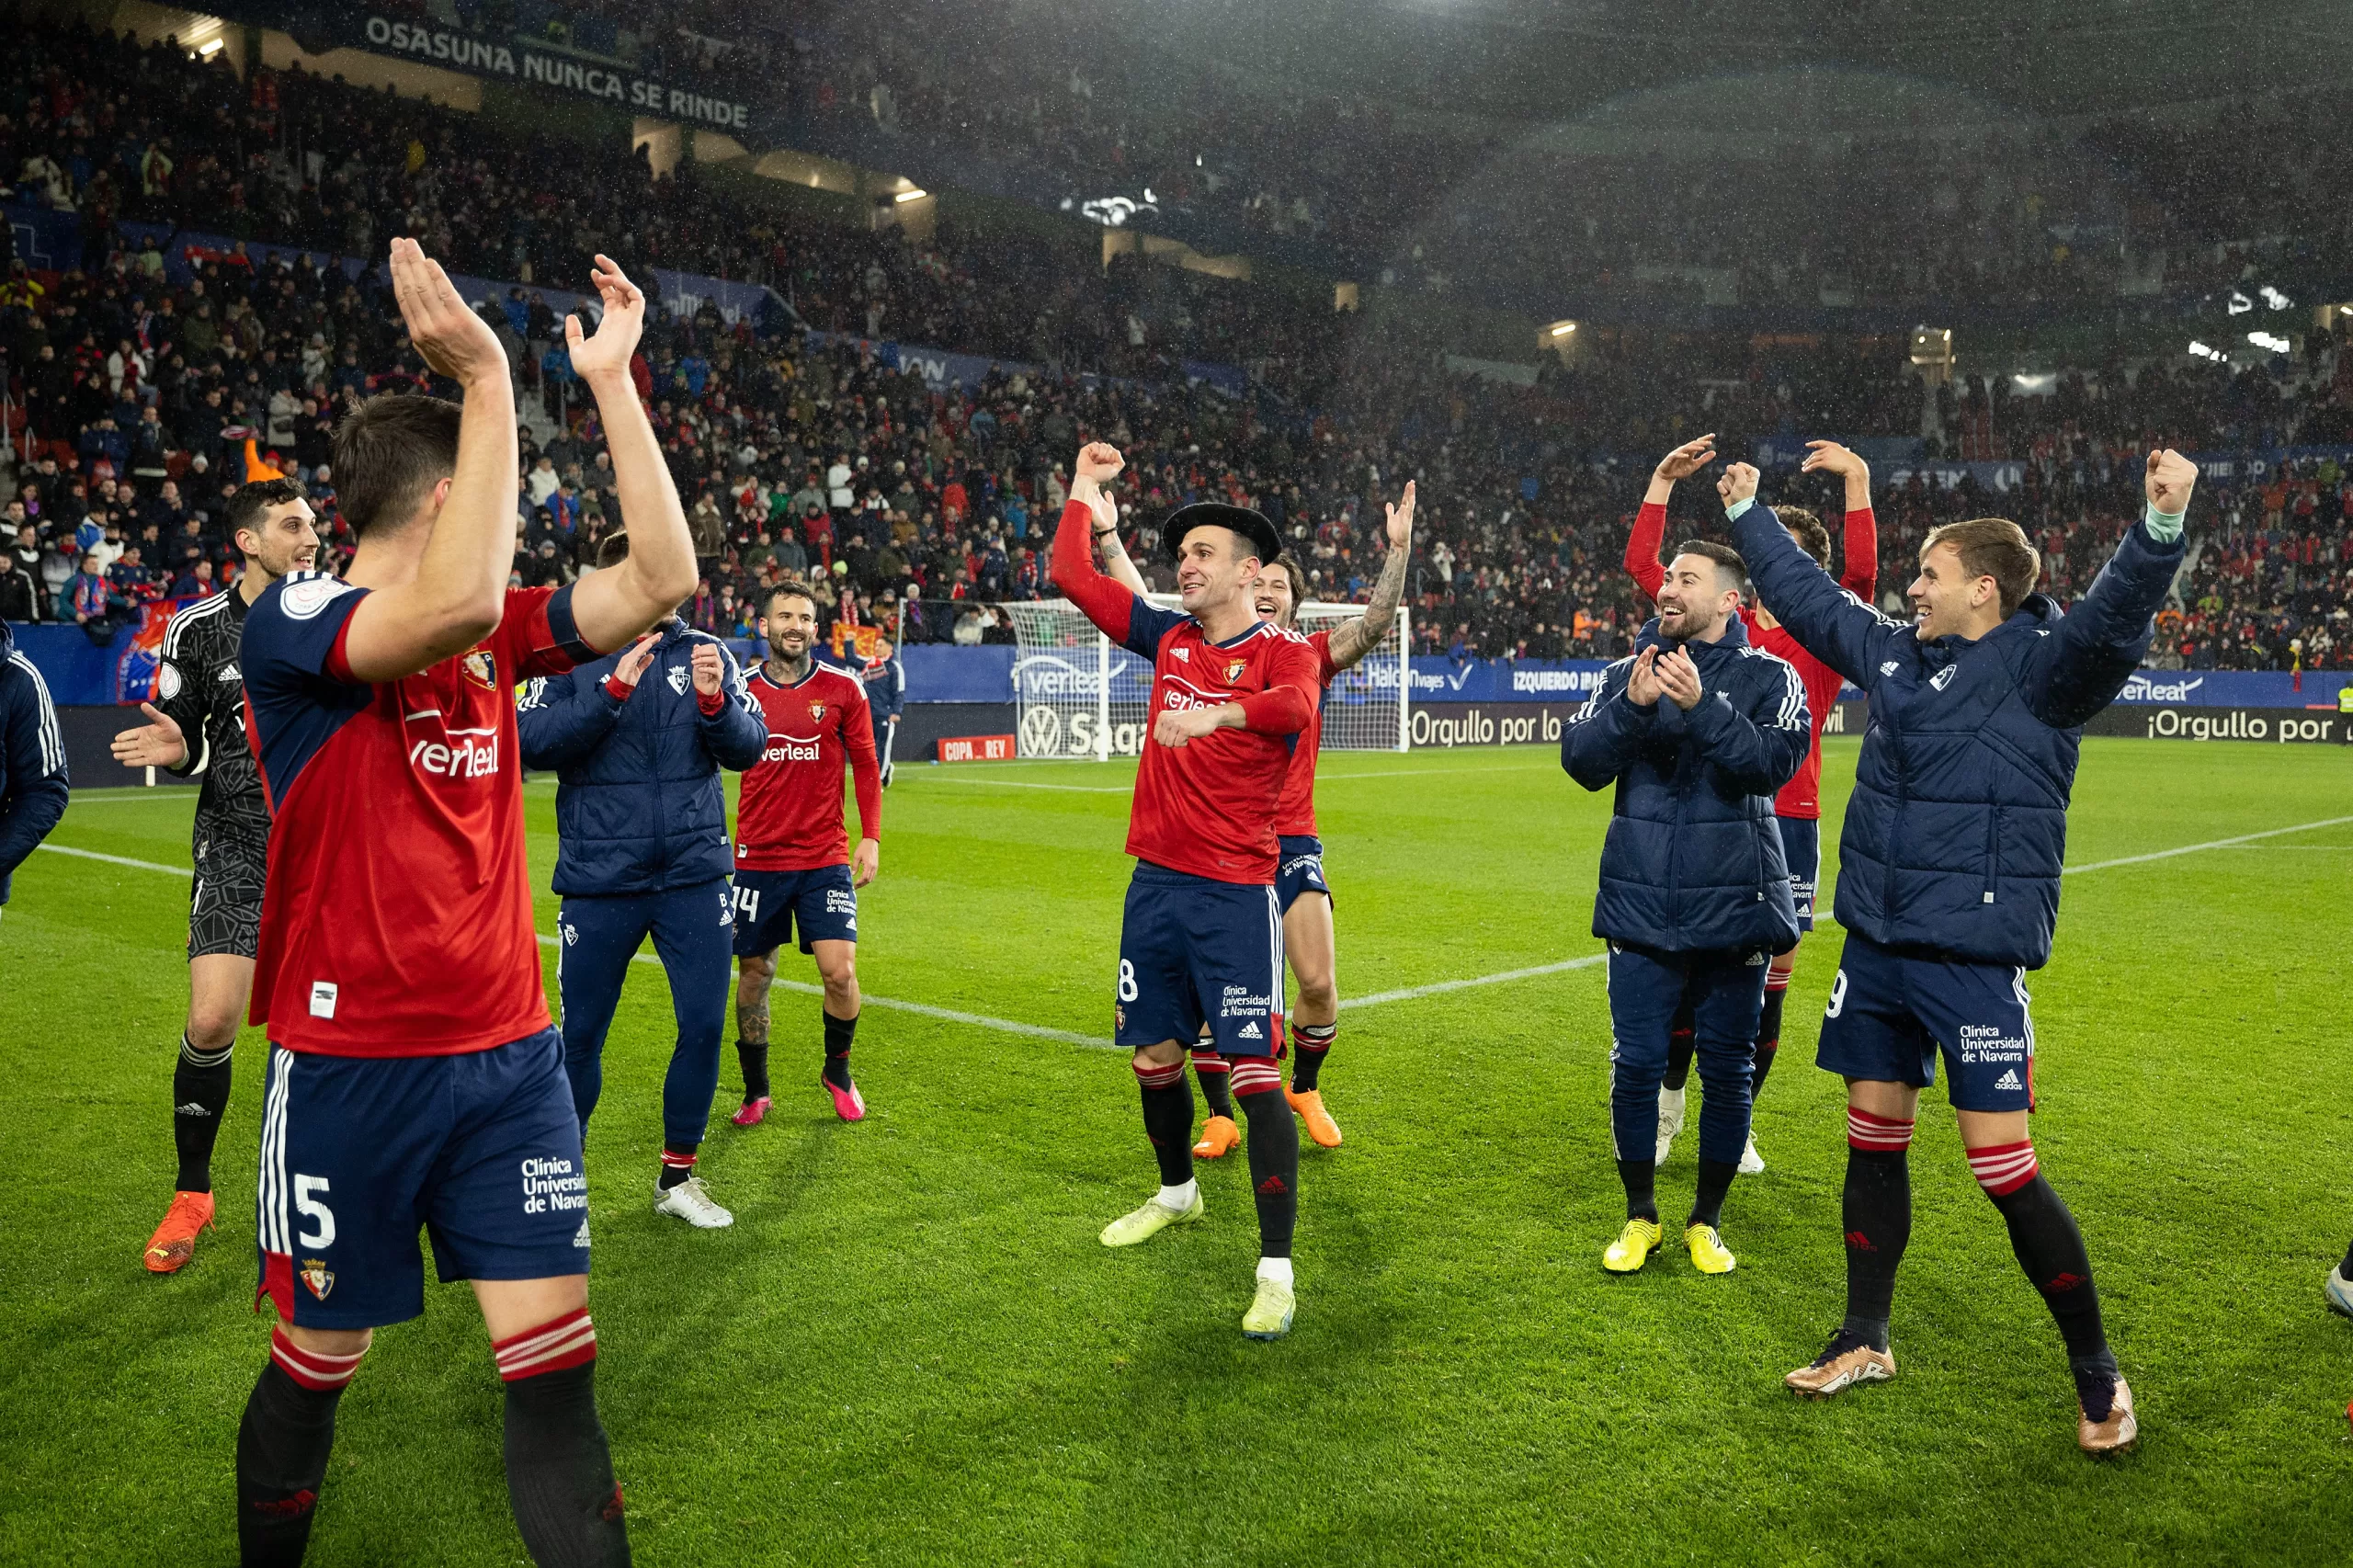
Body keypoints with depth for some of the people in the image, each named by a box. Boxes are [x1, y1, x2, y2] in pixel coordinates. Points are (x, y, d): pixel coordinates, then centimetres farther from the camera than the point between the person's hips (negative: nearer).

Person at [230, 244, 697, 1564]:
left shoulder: (495, 636, 7)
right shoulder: (292, 624, -12)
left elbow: (663, 579, -1)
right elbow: (452, 606, -33)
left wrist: (611, 379, -2)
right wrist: (490, 379, -28)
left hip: (511, 1054, 5)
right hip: (354, 1064, -4)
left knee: (557, 1366, 1)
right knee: (318, 1362, 14)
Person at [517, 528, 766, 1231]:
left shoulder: (707, 653, 3)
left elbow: (748, 748, 1)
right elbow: (532, 742, -14)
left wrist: (715, 701, -18)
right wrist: (613, 689, -23)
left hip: (694, 876, 2)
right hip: (599, 881, -2)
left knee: (704, 1026, 4)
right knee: (581, 1035, 8)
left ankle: (677, 1178, 22)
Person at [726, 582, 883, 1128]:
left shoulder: (842, 688, 1)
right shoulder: (742, 690, 2)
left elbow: (866, 766, 5)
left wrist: (871, 838, -1)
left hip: (826, 860, -1)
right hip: (757, 858, 1)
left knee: (840, 971, -11)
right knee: (754, 974, 7)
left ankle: (838, 1069, 17)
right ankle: (755, 1091, 26)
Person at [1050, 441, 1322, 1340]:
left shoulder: (1283, 653, -7)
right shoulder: (1171, 640, 10)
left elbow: (1294, 707, -31)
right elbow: (1071, 576, 14)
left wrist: (1218, 712, -48)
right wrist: (1085, 487, 19)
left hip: (1236, 892, -6)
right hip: (1156, 883, 6)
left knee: (1253, 1072, -8)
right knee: (1154, 1053, 17)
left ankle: (1277, 1272, -3)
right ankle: (1176, 1196, 42)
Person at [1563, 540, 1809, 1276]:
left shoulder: (1767, 676, -1)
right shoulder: (1627, 672, 6)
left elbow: (1773, 763, -16)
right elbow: (1581, 761, -5)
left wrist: (1701, 706, -27)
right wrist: (1631, 707, -22)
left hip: (1734, 908, -1)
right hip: (1641, 908, 2)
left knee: (1726, 1070, 8)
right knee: (1634, 1065, 3)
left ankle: (1707, 1220, 25)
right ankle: (1640, 1216, 22)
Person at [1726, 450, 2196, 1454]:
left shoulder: (2040, 665, -10)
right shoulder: (1892, 651, 9)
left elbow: (2113, 619, -29)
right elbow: (1805, 593, 22)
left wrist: (2161, 525, -46)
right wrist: (1746, 513, 31)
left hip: (1973, 960, -7)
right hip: (1874, 948, 7)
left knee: (2004, 1168, -3)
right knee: (1872, 1143, 15)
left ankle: (2096, 1371, 18)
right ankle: (1864, 1341, 31)